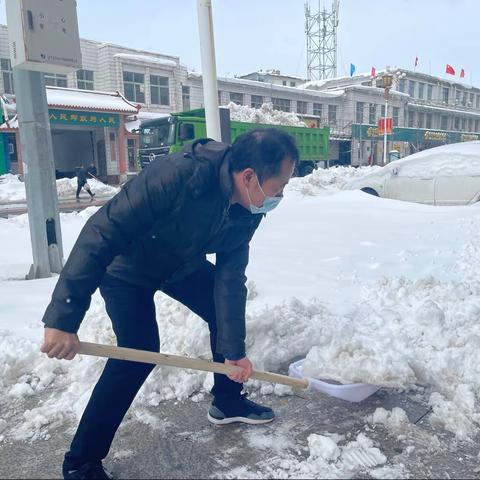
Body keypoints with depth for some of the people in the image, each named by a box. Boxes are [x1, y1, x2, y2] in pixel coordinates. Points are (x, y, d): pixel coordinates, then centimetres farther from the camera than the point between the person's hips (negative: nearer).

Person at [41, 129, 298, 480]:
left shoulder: (250, 208, -17)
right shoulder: (177, 175, -40)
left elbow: (230, 279, -12)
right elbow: (102, 233, -39)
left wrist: (234, 350, -12)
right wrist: (64, 318, -41)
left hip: (183, 263, 7)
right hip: (126, 266, -6)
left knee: (228, 312, 7)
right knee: (140, 352, -18)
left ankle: (227, 400, 32)